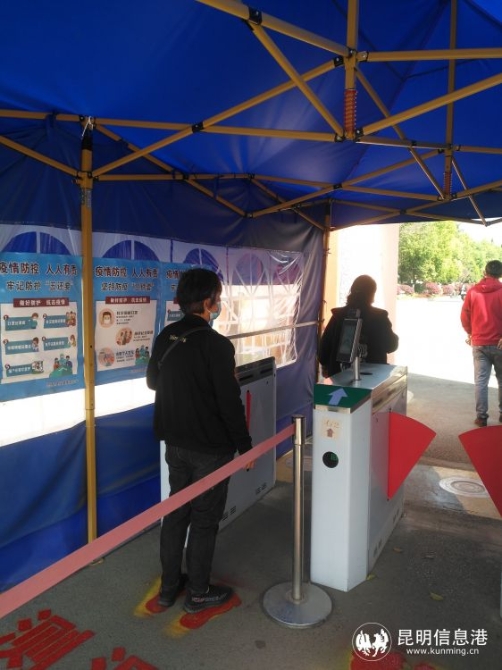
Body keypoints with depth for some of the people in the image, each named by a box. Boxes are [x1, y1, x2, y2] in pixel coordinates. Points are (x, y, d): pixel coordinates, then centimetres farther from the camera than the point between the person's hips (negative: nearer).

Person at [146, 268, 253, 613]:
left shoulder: (165, 337, 0)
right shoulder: (217, 345, -22)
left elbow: (153, 382, 14)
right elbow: (230, 403, -20)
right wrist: (245, 446, -8)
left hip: (175, 443, 7)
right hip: (210, 448, -6)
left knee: (176, 511, 19)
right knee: (205, 520, 9)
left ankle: (169, 586, 33)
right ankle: (198, 592, 25)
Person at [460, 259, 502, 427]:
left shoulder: (472, 291, 1)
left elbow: (464, 316, 5)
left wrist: (470, 333, 19)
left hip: (478, 343, 1)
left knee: (480, 380, 4)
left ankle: (481, 416, 3)